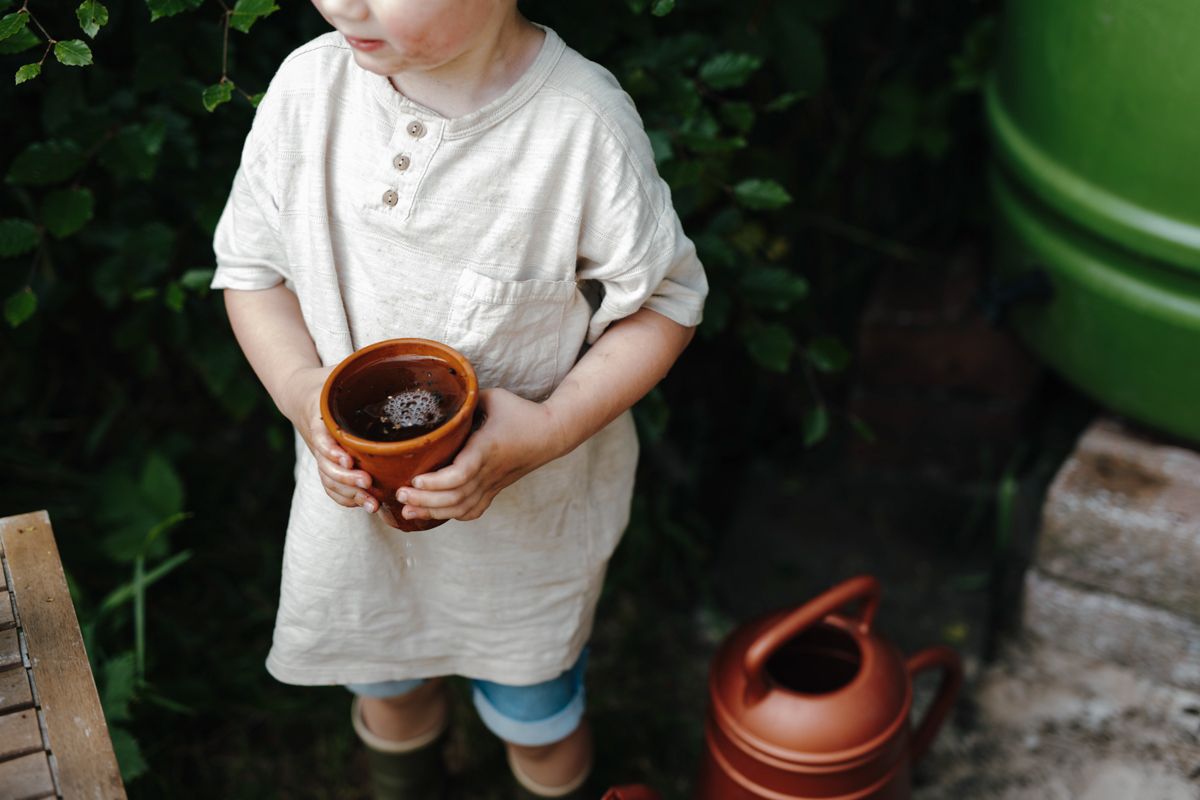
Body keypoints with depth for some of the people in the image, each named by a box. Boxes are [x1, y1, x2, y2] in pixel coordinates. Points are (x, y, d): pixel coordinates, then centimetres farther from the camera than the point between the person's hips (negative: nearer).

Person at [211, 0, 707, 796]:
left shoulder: (583, 124, -26)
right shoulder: (309, 86, -16)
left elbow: (663, 303, -14)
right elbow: (252, 267, -3)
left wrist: (551, 428, -26)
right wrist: (302, 391, -20)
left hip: (530, 510, -3)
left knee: (535, 713, 22)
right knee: (386, 684, 30)